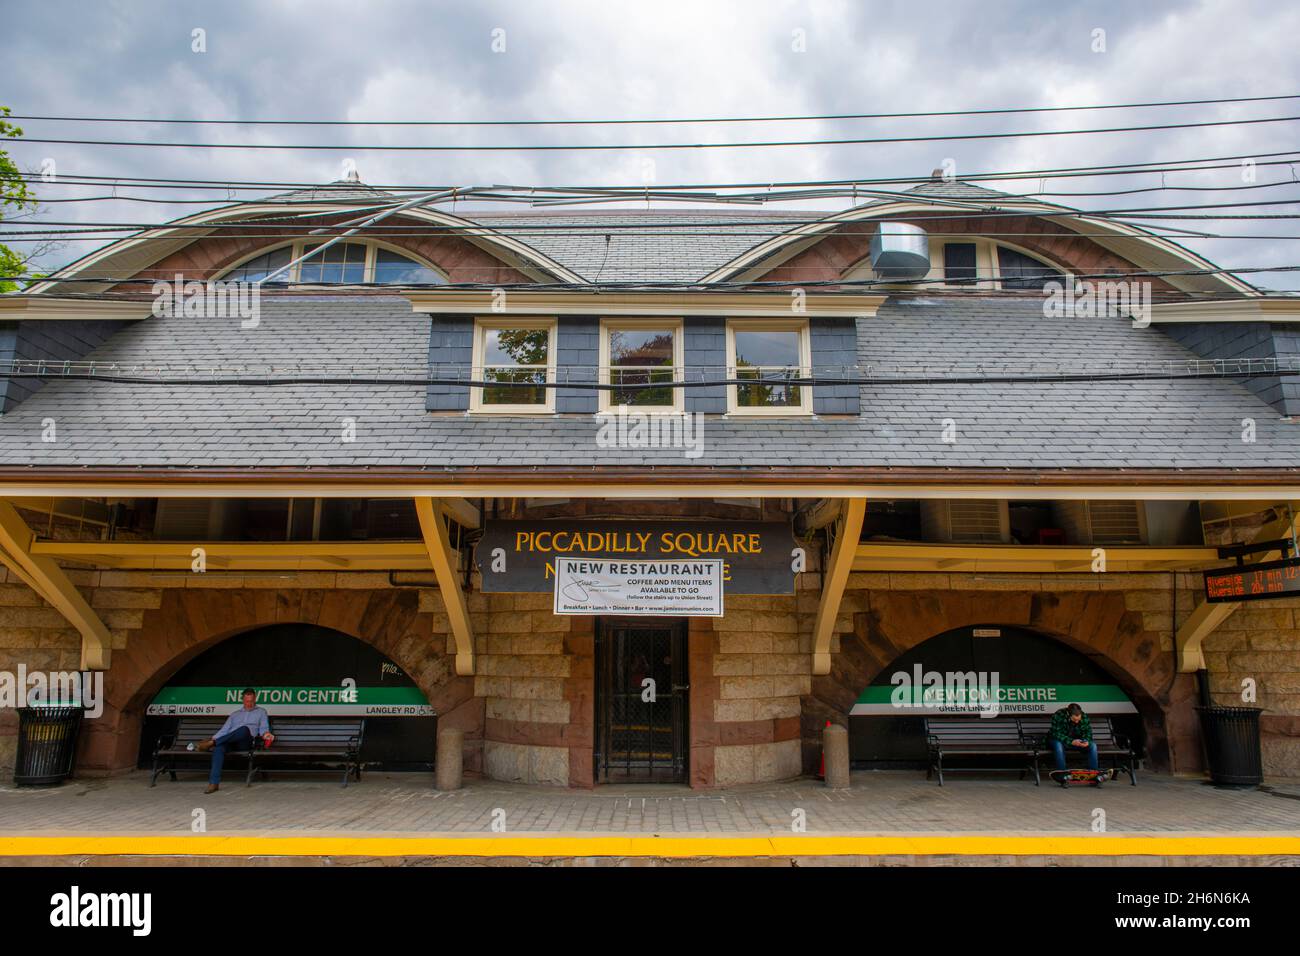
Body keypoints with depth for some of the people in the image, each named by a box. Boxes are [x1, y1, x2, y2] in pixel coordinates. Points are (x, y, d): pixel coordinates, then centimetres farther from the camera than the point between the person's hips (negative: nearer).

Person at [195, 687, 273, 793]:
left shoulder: (261, 712, 24)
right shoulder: (235, 714, 32)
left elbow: (264, 728, 11)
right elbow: (224, 730, 22)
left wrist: (265, 734, -14)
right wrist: (213, 739, 3)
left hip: (246, 742, -3)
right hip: (230, 742, 3)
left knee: (245, 729, -39)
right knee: (218, 747, -34)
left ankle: (212, 744, -40)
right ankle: (214, 783, -42)